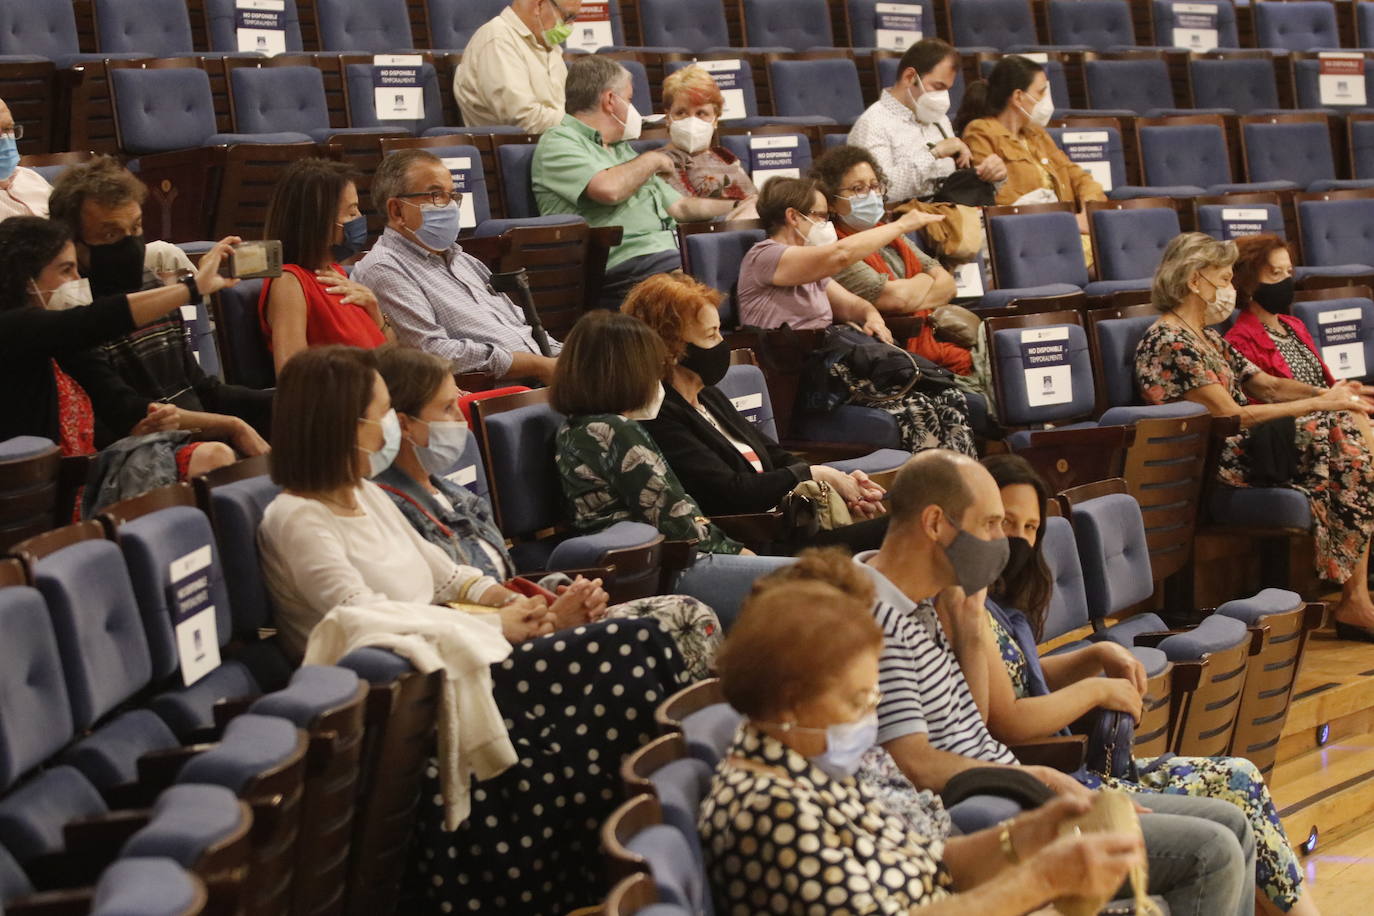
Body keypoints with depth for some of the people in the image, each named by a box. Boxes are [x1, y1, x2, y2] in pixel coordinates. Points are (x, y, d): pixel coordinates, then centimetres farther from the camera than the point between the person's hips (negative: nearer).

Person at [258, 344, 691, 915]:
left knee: (639, 648, -13)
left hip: (451, 665, 9)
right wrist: (496, 625, -13)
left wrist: (510, 602, 2)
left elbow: (445, 576, 23)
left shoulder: (366, 494, 19)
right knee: (629, 656, -23)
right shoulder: (296, 521, -8)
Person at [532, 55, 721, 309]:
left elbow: (680, 207, 32)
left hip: (670, 251, 9)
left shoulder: (622, 150, 31)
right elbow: (609, 189, -15)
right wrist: (652, 160, 3)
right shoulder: (558, 143, 3)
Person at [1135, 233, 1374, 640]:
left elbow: (1267, 385, 16)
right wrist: (1321, 404, -14)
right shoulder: (1167, 342, -13)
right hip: (1216, 465, -9)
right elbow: (1232, 414, -18)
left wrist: (1325, 394, -4)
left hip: (1245, 448, 9)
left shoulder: (1208, 338, 20)